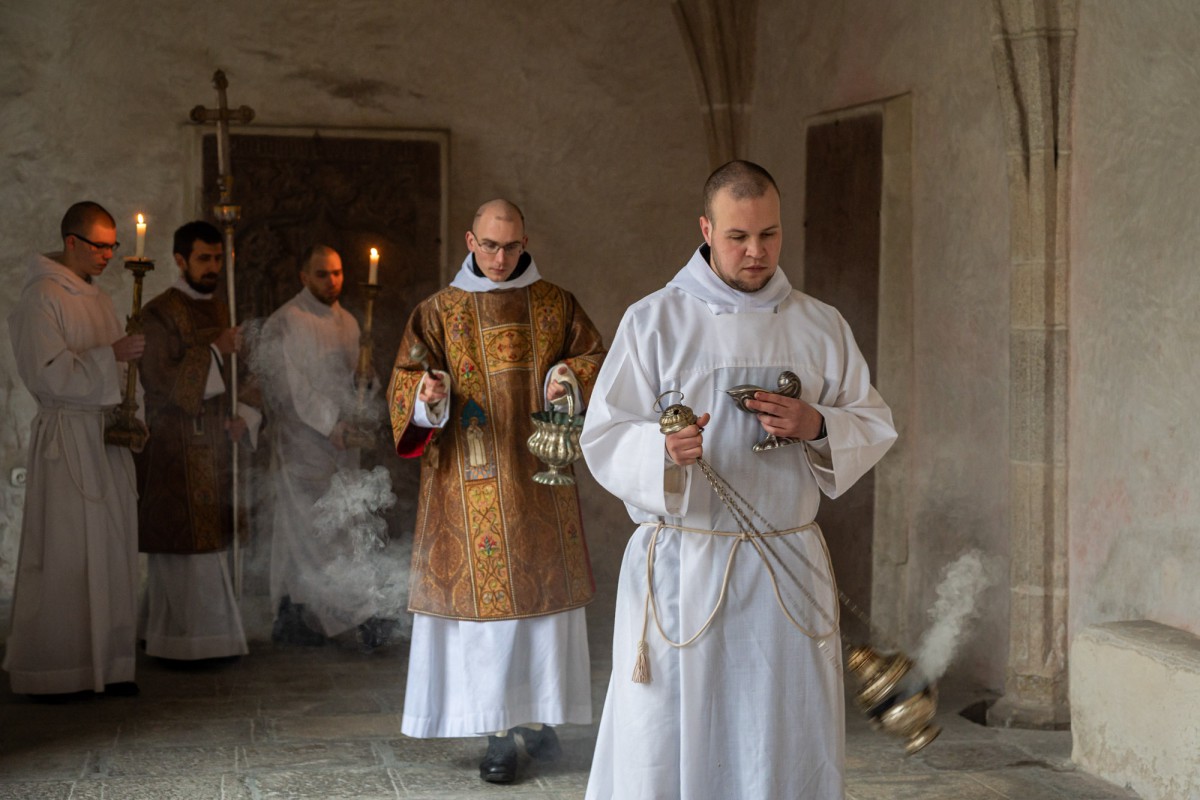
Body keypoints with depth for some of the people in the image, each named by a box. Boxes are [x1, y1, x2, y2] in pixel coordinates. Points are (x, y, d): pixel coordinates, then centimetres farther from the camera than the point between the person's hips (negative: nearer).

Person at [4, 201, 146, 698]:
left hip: (106, 435, 8)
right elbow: (48, 373, -16)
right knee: (64, 553, -5)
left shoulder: (97, 299, 16)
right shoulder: (41, 298, -9)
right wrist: (111, 354, -19)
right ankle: (48, 671, 3)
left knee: (110, 551, 7)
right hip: (66, 437, -8)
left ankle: (106, 665, 12)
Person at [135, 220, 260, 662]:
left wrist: (245, 415, 3)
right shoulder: (159, 313, -8)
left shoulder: (222, 311, 16)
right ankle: (184, 640, -1)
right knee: (186, 544, -7)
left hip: (215, 444, 7)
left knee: (211, 540, 8)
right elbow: (160, 381, -16)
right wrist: (213, 350, -17)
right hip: (175, 448, -7)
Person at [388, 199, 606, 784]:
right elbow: (406, 382, -2)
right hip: (471, 480, -2)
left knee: (542, 591, 4)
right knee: (486, 597, -2)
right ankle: (498, 731, 4)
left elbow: (596, 357, 8)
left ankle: (537, 714, 18)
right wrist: (427, 394, -25)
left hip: (539, 476, 2)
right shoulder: (439, 311, 5)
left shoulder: (555, 305, 9)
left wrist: (569, 376, -14)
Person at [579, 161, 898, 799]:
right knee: (666, 747, -2)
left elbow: (875, 428, 12)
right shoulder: (652, 322, 0)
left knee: (787, 748, 7)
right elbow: (603, 439, -4)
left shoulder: (822, 327, 9)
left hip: (788, 572, 3)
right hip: (681, 569, -3)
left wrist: (817, 426, -9)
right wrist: (663, 450, -25)